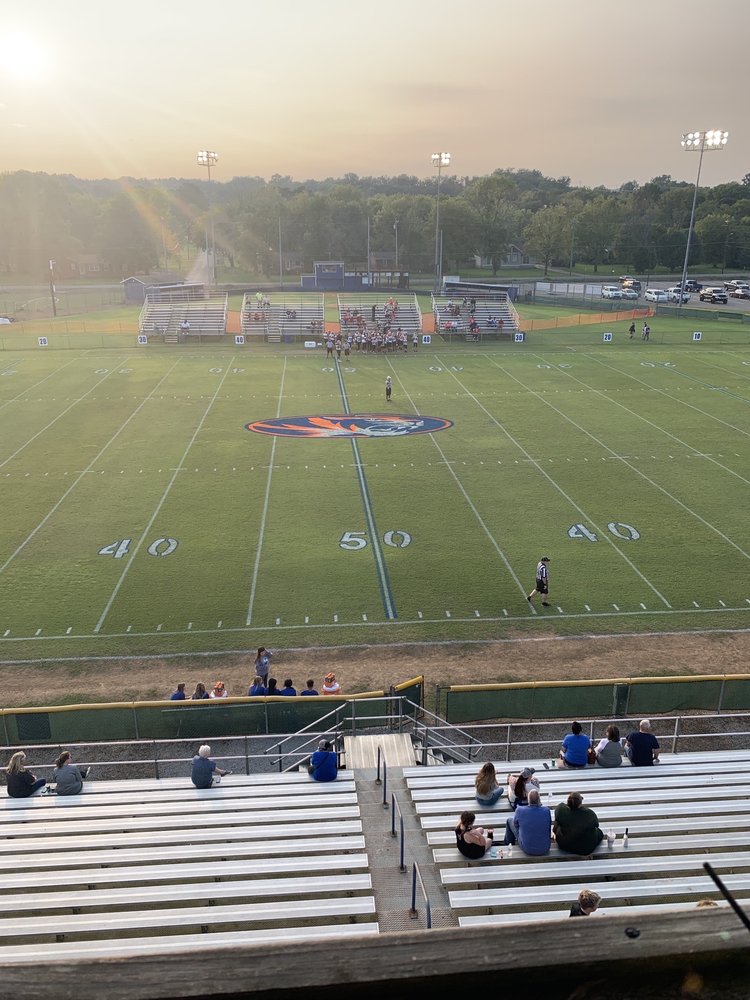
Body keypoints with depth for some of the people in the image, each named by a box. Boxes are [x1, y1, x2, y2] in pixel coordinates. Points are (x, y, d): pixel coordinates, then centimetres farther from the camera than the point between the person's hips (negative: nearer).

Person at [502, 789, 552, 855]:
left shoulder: (520, 810, -23)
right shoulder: (546, 810, -21)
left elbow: (515, 824, -1)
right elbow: (549, 827, -1)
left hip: (526, 849, -2)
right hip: (545, 849, 2)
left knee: (509, 820, 19)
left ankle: (507, 844, 44)